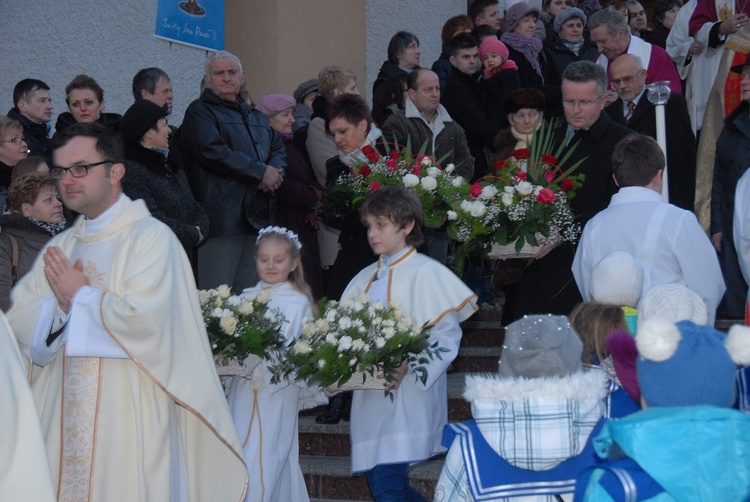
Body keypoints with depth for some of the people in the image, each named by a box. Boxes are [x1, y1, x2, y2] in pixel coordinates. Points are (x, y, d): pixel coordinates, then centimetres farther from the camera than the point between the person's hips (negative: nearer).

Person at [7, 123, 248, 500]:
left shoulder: (151, 237, -6)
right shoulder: (59, 248, 15)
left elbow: (142, 320, -19)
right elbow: (20, 323, 7)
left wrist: (79, 295, -6)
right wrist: (59, 304, -12)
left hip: (130, 416, -6)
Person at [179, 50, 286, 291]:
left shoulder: (256, 116, 26)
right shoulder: (199, 112, 1)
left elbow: (279, 149, 20)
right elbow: (214, 152, -13)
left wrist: (276, 172, -5)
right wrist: (262, 172, -11)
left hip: (256, 217, 7)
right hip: (221, 218, -7)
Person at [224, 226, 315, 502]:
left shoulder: (298, 302, -2)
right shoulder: (247, 298, 11)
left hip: (276, 389, -4)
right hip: (243, 388, 4)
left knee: (266, 456, -4)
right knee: (239, 453, 7)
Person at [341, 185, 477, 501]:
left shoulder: (425, 273, -7)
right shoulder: (366, 279, 15)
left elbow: (446, 335, -12)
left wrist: (408, 365, -24)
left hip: (408, 397, -7)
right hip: (370, 395, 7)